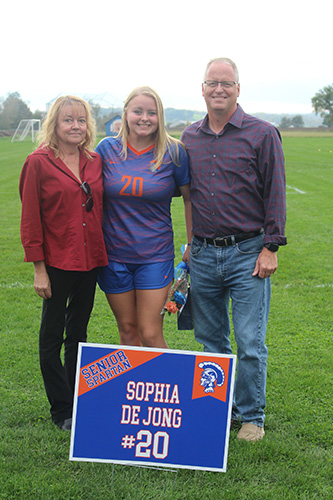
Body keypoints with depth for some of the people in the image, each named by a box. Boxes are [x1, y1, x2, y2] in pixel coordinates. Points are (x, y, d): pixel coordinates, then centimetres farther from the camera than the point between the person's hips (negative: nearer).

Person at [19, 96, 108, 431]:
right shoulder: (39, 163, -8)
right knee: (52, 335, 7)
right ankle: (61, 410, 20)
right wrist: (38, 268, -11)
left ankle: (79, 403, 29)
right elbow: (30, 220, -9)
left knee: (78, 333, 16)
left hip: (90, 261, 5)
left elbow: (100, 211, 11)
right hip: (58, 262, -5)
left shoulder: (95, 162, 6)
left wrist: (104, 257, 6)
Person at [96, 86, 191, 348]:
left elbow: (190, 197, 5)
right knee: (127, 329, 11)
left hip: (155, 256, -2)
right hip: (114, 255, 2)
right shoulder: (107, 148, -1)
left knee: (150, 334, -4)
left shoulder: (173, 152, -5)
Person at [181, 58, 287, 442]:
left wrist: (270, 247, -9)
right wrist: (190, 245, 12)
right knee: (210, 340, 13)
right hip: (203, 253, 4)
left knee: (250, 342, -1)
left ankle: (251, 416, 17)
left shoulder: (262, 134, -3)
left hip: (247, 253, -4)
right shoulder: (189, 138, 9)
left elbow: (275, 194, -4)